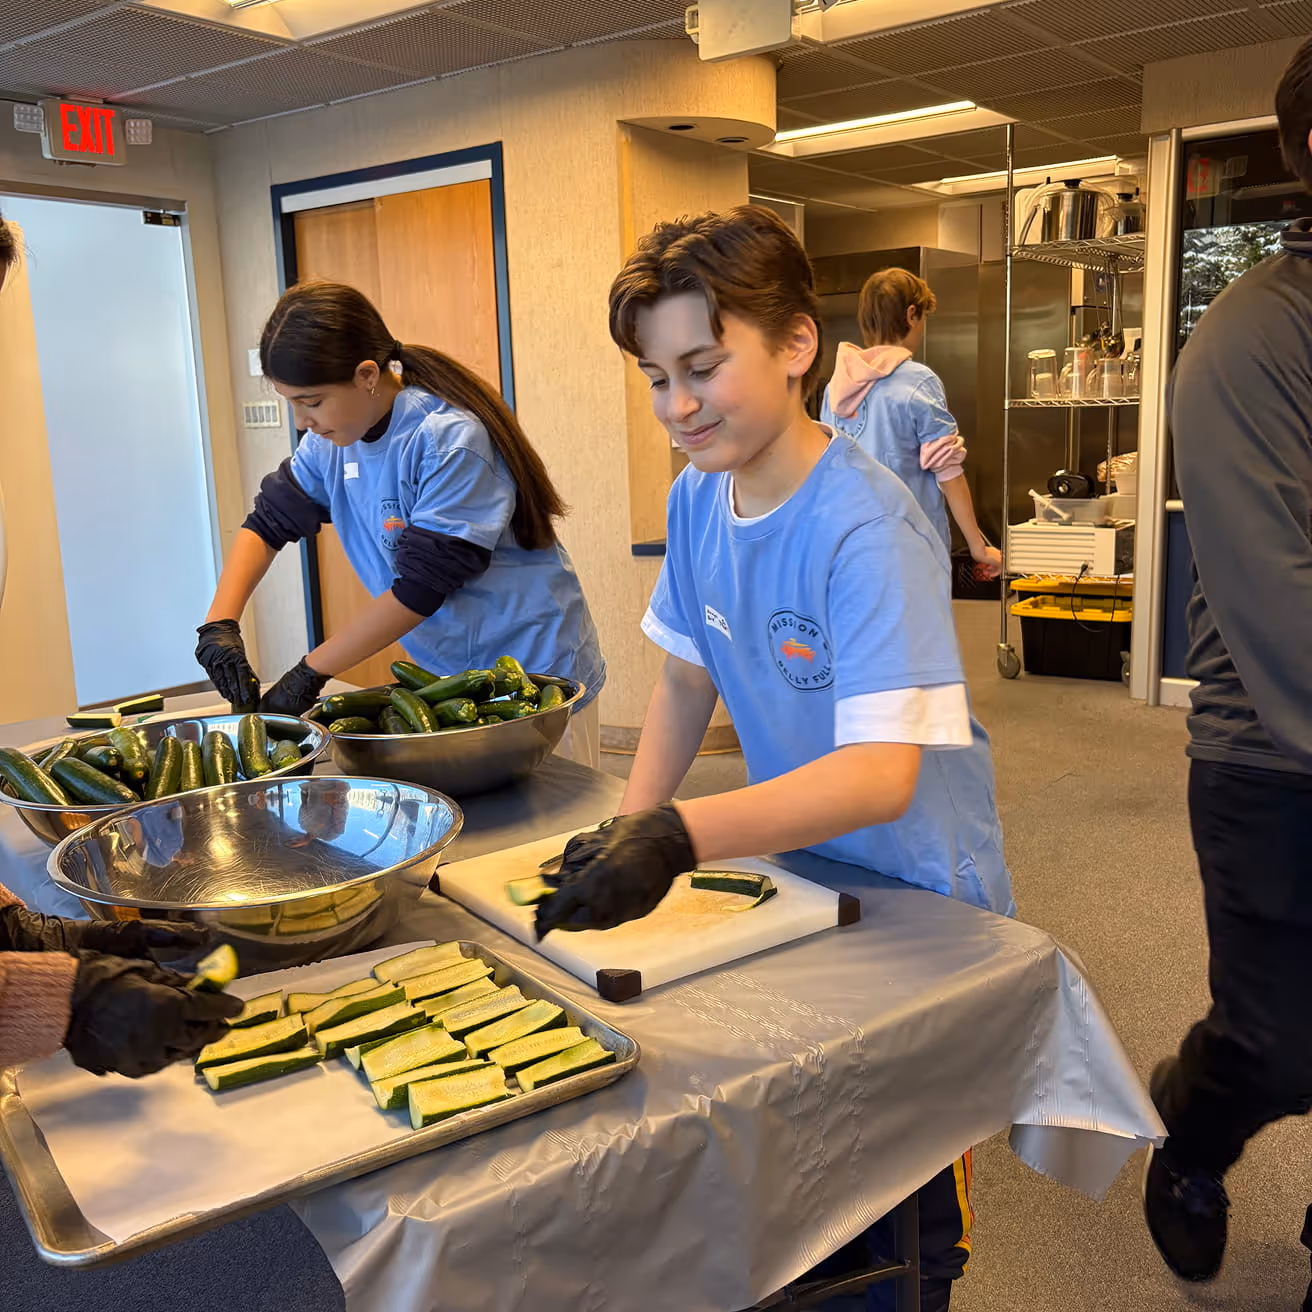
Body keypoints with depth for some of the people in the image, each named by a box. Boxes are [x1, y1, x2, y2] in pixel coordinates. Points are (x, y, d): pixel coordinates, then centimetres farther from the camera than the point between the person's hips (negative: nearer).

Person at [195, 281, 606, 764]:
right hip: (446, 673, 7)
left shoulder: (449, 438, -24)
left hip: (536, 671, -6)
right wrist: (220, 622, -7)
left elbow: (420, 587, -24)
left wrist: (309, 673, -19)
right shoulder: (332, 442, 0)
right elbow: (268, 523, 9)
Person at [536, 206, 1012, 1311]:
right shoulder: (698, 499, -5)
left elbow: (881, 774, -35)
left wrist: (681, 836, -47)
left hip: (916, 893, -6)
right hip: (796, 864, 6)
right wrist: (628, 829, -7)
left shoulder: (865, 532, -28)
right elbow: (689, 677, 6)